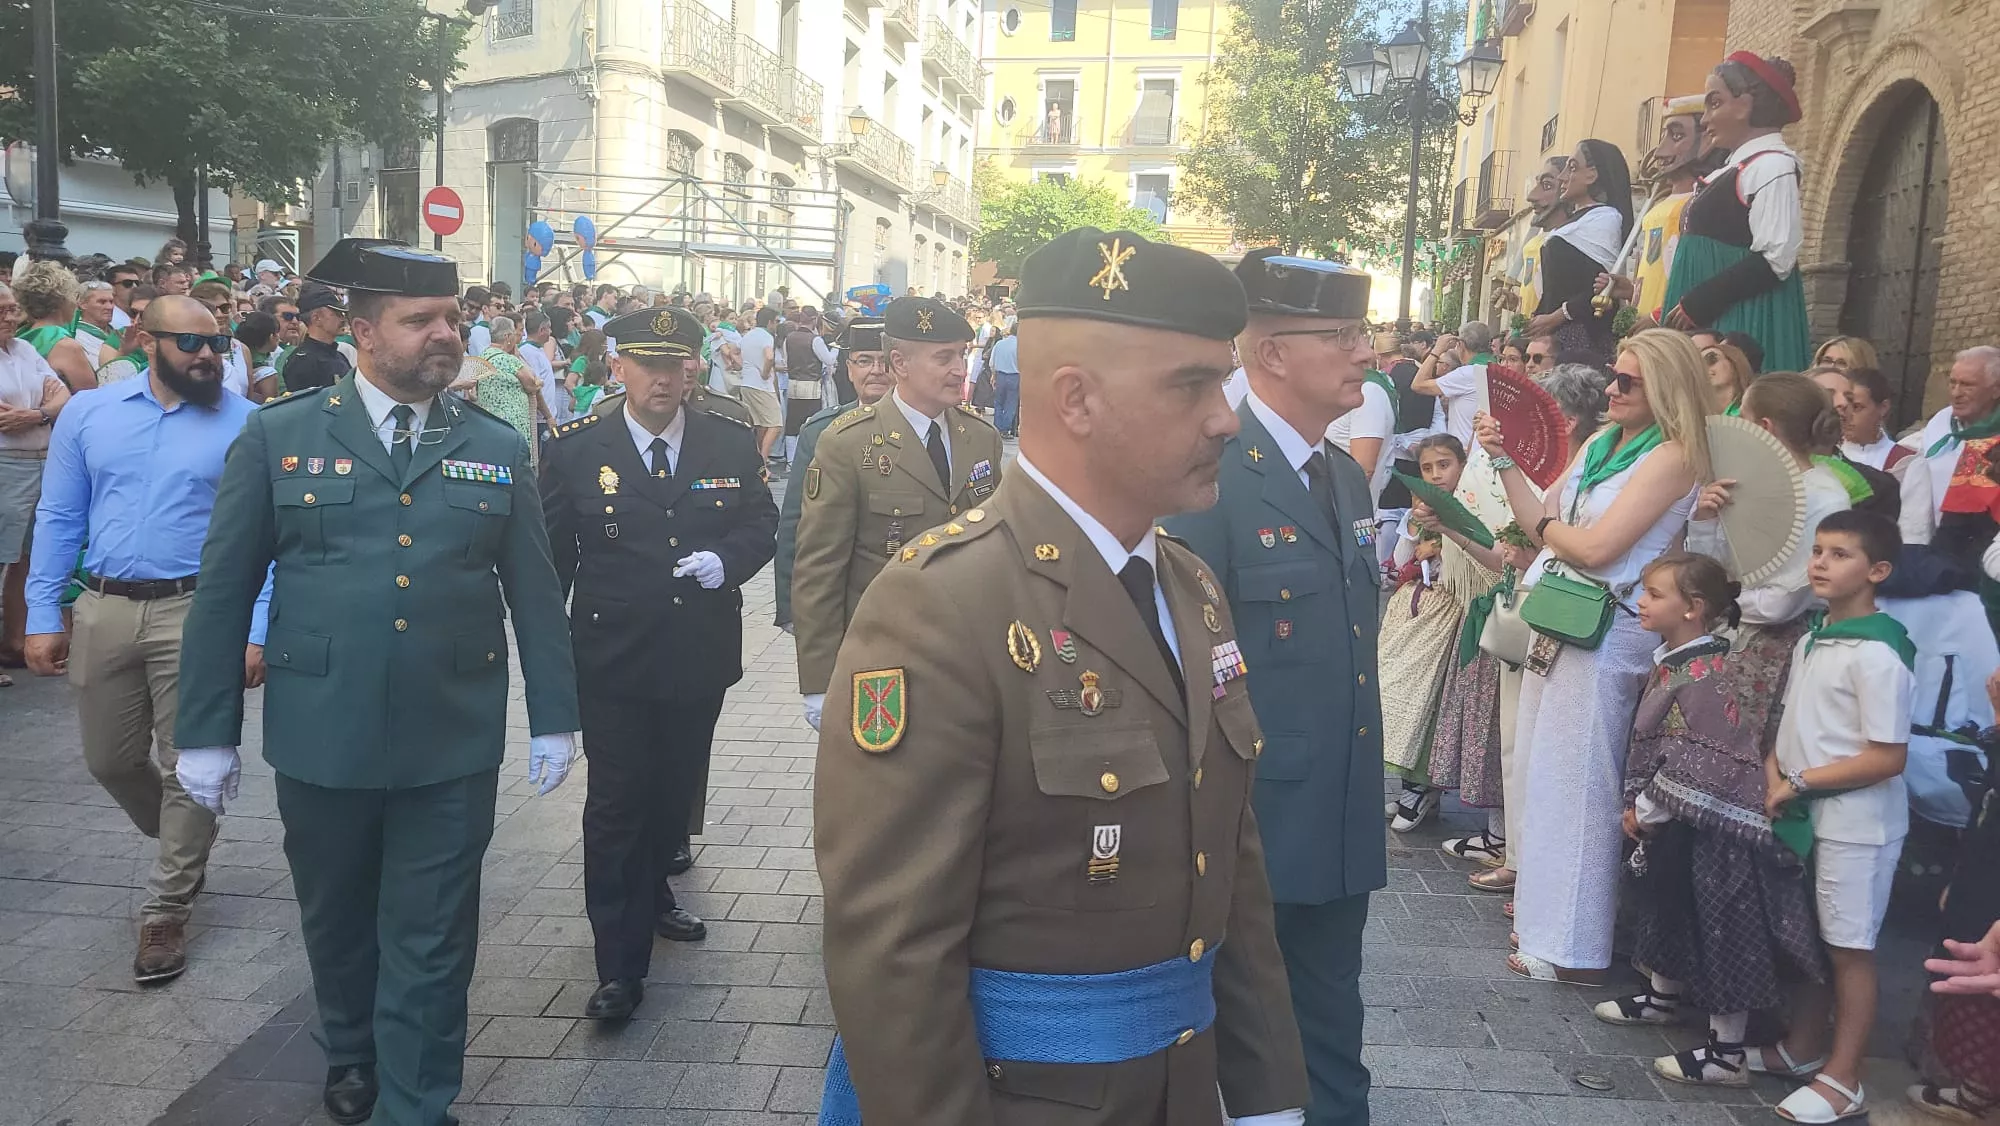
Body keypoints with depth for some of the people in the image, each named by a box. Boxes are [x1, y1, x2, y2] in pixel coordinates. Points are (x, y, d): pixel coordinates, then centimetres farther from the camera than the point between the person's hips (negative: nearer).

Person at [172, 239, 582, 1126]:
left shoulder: (496, 448, 3)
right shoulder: (277, 436, -1)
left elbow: (534, 592, 6)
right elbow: (224, 592, 0)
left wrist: (553, 717, 5)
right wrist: (205, 732, 0)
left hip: (454, 744, 0)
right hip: (321, 736, 1)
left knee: (431, 942, 7)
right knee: (337, 921, 20)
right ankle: (351, 1054, 47)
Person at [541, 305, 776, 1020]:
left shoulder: (731, 445, 0)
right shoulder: (576, 449, -4)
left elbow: (762, 523, 8)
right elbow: (550, 553, 1)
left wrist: (728, 560, -14)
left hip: (701, 656, 3)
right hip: (612, 661, -3)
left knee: (677, 792, 18)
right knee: (616, 803, 0)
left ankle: (651, 894, 46)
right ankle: (621, 967, 10)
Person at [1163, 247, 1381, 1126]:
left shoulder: (1347, 478, 9)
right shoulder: (1209, 479, -19)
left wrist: (1366, 795, 15)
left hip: (1341, 827, 7)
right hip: (1246, 825, -7)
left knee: (1330, 1039, 21)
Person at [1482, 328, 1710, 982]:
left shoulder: (1671, 456, -12)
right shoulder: (1600, 443, 12)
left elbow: (1598, 545, -19)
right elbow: (1539, 522, 10)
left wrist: (1547, 525, -2)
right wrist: (1506, 461, 3)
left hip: (1603, 631, -8)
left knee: (1574, 780, -2)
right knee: (1543, 766, 14)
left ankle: (1571, 946, 9)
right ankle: (1544, 900, 30)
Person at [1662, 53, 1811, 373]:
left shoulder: (1772, 164, -10)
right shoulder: (1736, 164, 19)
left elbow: (1774, 260, -19)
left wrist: (1698, 304, -19)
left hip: (1743, 321, -9)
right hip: (1708, 317, 9)